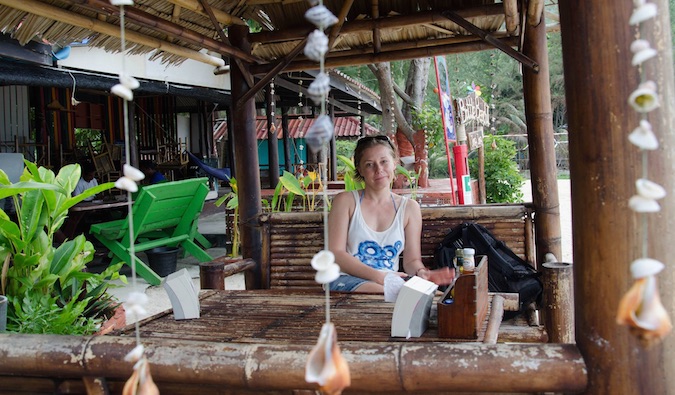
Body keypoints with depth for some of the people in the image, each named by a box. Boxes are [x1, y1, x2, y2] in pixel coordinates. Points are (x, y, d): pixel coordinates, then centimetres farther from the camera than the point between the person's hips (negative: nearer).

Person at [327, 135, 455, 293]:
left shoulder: (409, 207, 11)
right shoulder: (346, 201, 3)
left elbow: (412, 259, 9)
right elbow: (336, 253, -5)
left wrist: (421, 273, -17)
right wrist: (379, 276, -19)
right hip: (348, 280, -2)